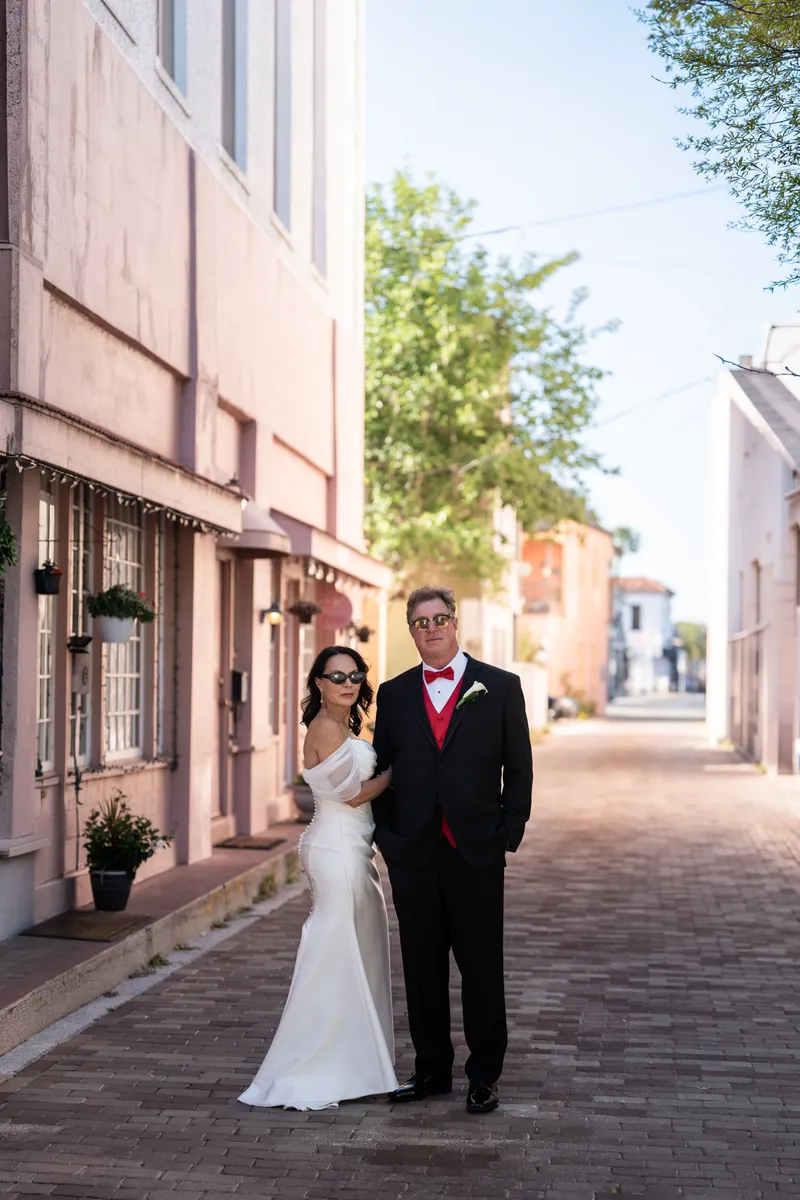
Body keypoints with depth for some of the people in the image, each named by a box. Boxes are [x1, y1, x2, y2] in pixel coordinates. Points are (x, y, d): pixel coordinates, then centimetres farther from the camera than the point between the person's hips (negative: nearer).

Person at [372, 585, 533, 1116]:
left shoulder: (500, 687, 2)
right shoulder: (394, 694, 10)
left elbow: (519, 768, 2)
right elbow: (382, 770, 13)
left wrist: (509, 833, -4)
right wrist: (385, 834, 3)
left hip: (476, 852, -2)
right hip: (413, 853, 3)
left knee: (482, 967, 3)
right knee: (422, 967, 9)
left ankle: (485, 1076, 14)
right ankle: (432, 1071, 21)